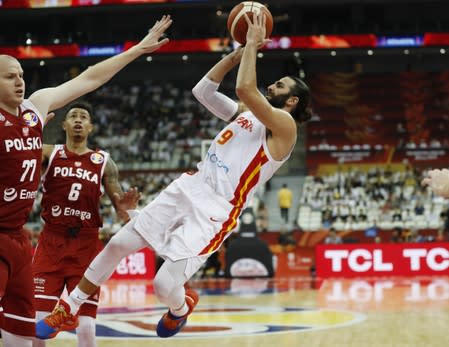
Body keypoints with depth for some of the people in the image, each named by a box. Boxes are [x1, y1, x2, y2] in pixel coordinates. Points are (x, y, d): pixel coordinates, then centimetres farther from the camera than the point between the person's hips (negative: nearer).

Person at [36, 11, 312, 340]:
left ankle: (182, 306, 24)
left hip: (216, 211, -8)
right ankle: (67, 312, 17)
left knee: (165, 285, -15)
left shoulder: (285, 125, -8)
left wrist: (253, 45, -10)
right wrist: (238, 53, 12)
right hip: (188, 188, 8)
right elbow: (203, 91, 17)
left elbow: (245, 89, -22)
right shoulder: (245, 114, 18)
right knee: (118, 244, 1)